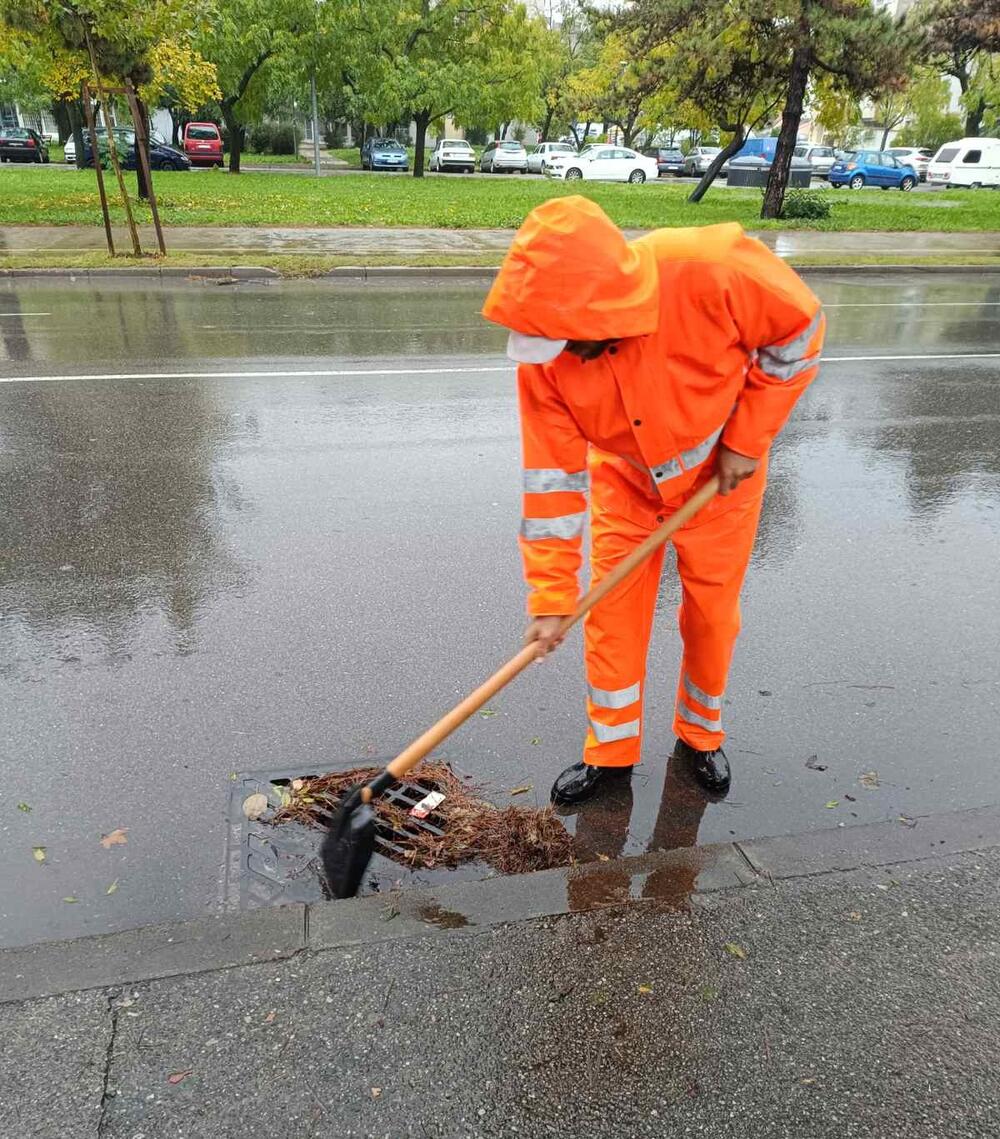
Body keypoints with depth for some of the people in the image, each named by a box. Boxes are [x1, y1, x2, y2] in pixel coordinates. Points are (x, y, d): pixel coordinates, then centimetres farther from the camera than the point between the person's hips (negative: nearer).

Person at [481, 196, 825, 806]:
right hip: (624, 476, 2)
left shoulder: (711, 271, -37)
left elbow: (800, 329, -18)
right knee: (611, 612, 1)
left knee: (712, 611, 9)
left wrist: (747, 439, -17)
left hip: (720, 472, -1)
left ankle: (701, 736, 35)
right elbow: (552, 475, -21)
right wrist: (552, 597, -19)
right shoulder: (544, 356, -27)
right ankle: (612, 749, 23)